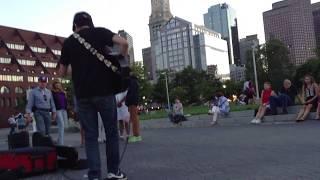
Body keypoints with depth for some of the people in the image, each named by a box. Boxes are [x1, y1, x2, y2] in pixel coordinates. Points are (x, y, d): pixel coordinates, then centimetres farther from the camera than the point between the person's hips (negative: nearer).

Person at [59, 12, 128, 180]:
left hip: (82, 95, 2)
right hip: (105, 91, -2)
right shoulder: (100, 32, 5)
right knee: (111, 132, 11)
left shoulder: (68, 42, 11)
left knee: (90, 136, 7)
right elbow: (124, 43, -12)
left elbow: (62, 73, 15)